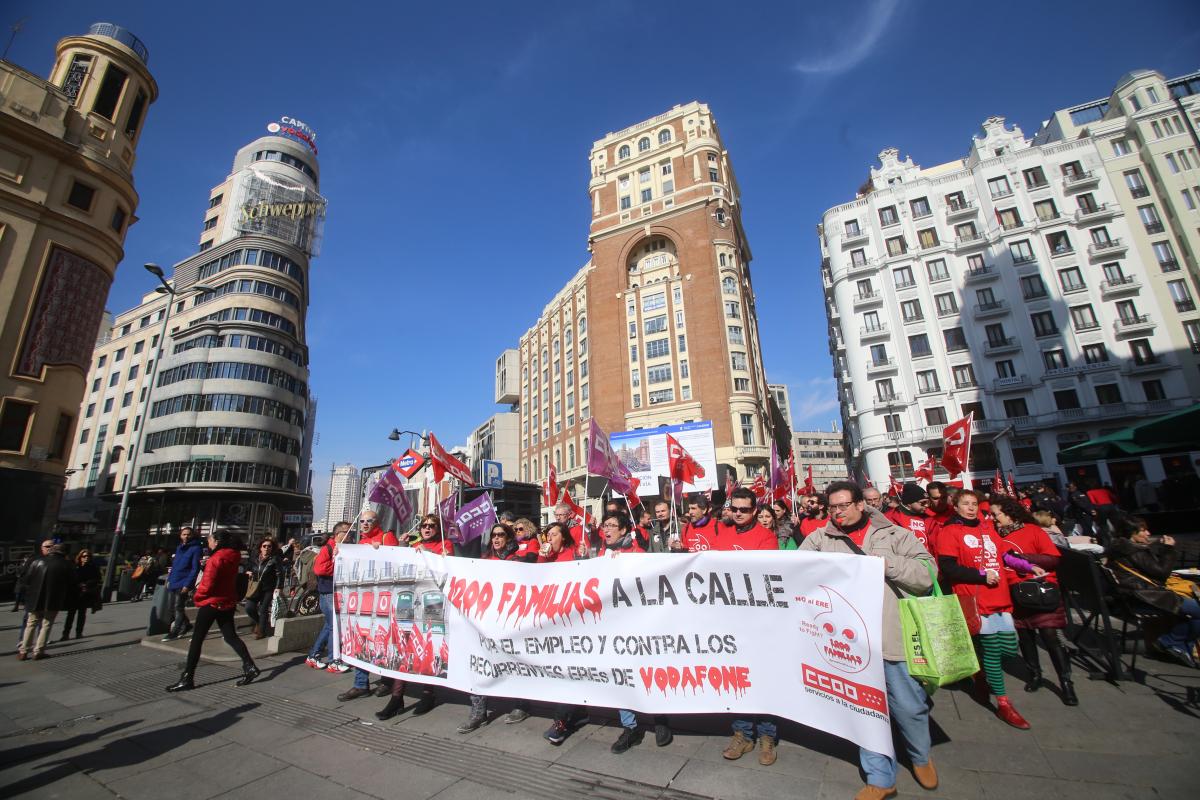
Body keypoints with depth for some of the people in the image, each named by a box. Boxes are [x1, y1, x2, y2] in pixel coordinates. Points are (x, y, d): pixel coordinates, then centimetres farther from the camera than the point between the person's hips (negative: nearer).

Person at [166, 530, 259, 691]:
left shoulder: (216, 558, -18)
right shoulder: (234, 556, 6)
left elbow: (207, 584, -19)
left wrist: (198, 597, 0)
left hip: (212, 603, -8)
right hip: (228, 602, 8)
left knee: (197, 639, 6)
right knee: (231, 637, 11)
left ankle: (187, 678, 12)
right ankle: (250, 667, 3)